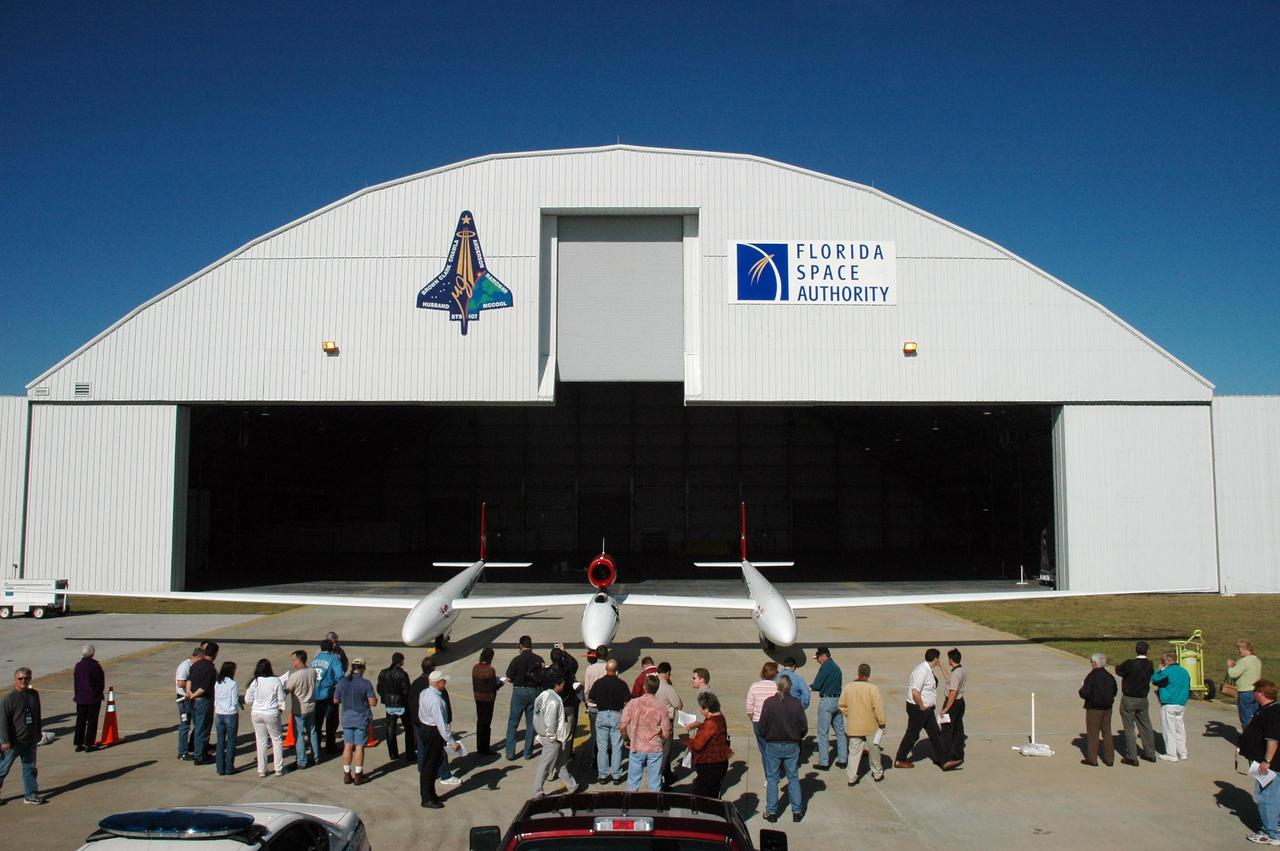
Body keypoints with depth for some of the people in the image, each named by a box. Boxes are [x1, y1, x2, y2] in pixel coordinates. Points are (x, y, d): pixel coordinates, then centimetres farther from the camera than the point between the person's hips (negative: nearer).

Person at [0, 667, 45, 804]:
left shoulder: (34, 694, 5)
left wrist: (38, 732, 20)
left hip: (30, 740, 5)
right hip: (14, 742, -5)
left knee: (30, 767, 10)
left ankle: (31, 794, 17)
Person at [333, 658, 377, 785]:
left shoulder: (342, 682, -4)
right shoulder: (366, 684, -14)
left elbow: (336, 700, 6)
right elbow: (373, 702, -14)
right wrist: (374, 697, 7)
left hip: (347, 719, 3)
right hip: (362, 719, -3)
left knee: (348, 746, 11)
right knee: (359, 747, 5)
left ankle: (347, 775, 17)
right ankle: (358, 776, 10)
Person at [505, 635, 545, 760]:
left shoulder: (517, 660, -10)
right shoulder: (538, 660, -4)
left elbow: (509, 678, -9)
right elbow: (543, 678, -1)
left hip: (519, 691, -2)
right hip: (533, 691, 2)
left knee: (513, 723, 8)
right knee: (530, 723, 11)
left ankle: (510, 752, 5)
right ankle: (528, 752, 12)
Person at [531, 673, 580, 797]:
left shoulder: (543, 696, 5)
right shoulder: (554, 700, -24)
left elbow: (537, 718, 9)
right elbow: (551, 722, -26)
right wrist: (552, 737, -14)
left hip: (544, 735, 10)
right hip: (552, 740, -10)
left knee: (561, 763, 19)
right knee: (544, 766, 2)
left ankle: (572, 786, 30)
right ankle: (537, 793, 12)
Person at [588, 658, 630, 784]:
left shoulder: (599, 683, -6)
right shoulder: (621, 684, -10)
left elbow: (591, 699, 3)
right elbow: (627, 702, -9)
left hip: (601, 715, 1)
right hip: (617, 716, -1)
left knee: (602, 747, 9)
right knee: (616, 747, 7)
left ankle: (602, 775, 12)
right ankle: (616, 775, 9)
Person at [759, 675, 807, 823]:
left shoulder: (769, 703, -12)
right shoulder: (796, 703, -9)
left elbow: (763, 725, -8)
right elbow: (804, 727, -4)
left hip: (773, 745, -1)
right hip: (792, 745, 1)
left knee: (772, 779, 9)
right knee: (793, 778, 12)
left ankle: (771, 812, 11)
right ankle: (797, 811, 15)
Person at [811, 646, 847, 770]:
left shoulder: (825, 667, -11)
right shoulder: (837, 667, 15)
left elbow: (816, 686, -14)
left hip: (827, 701, -8)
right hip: (838, 701, 8)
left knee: (823, 733, -3)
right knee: (840, 732, 13)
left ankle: (823, 763, -1)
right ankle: (842, 760, 16)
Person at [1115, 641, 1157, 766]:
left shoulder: (1130, 664, -21)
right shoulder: (1149, 665, -5)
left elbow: (1118, 670, -8)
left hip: (1128, 700, -5)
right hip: (1143, 700, 5)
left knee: (1129, 729, 2)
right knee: (1146, 727, 18)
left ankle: (1132, 757, 4)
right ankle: (1150, 754, 30)